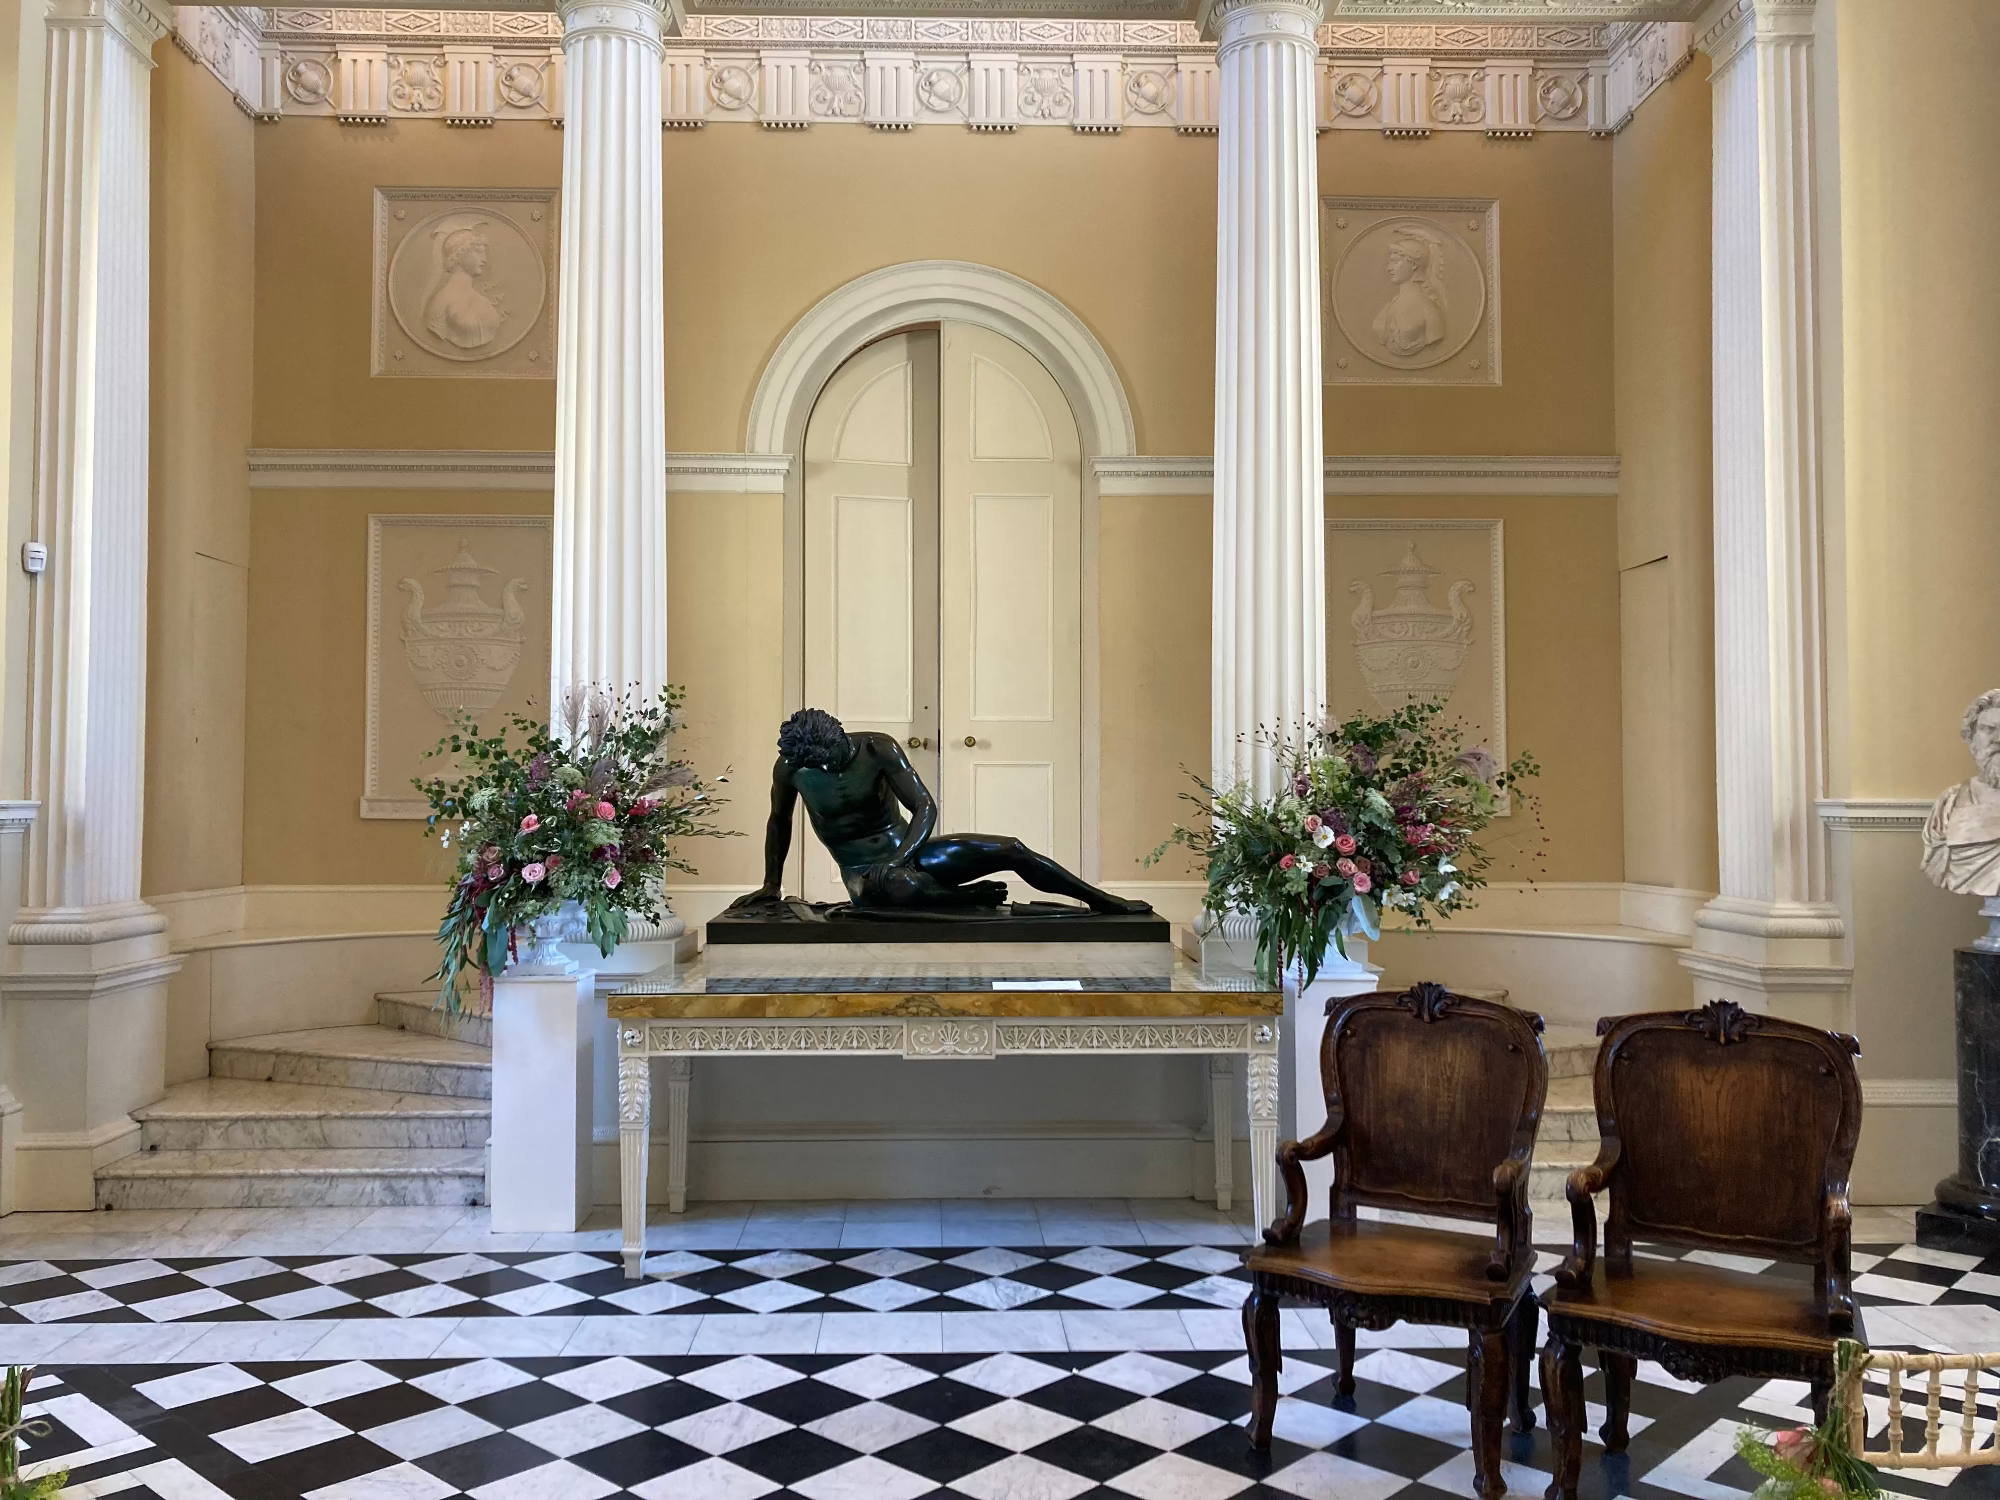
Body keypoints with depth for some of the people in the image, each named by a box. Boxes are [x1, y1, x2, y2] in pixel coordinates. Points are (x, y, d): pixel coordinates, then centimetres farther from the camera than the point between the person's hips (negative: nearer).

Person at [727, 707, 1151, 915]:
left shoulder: (877, 748, -15)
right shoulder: (790, 767, -12)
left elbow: (925, 808, -17)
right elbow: (779, 822, 8)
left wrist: (896, 861, -33)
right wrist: (771, 884, 13)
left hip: (908, 850, 2)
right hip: (864, 874, -1)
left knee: (1012, 850, -13)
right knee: (903, 888, -42)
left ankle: (1102, 900, 3)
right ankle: (977, 898, -12)